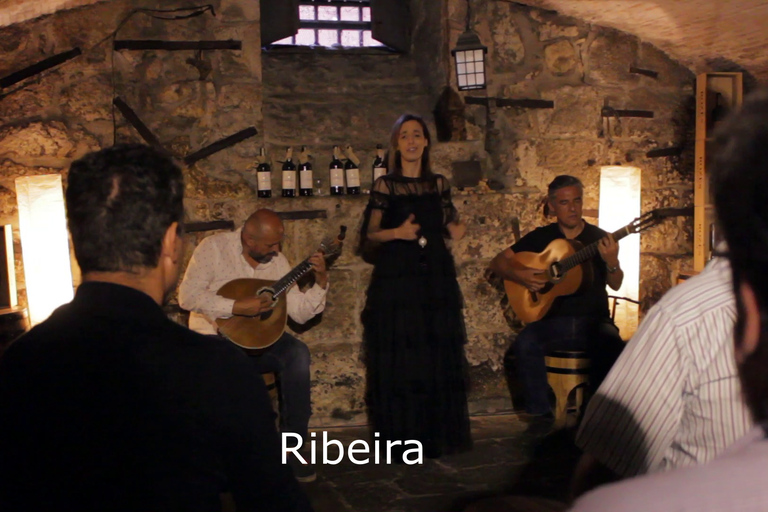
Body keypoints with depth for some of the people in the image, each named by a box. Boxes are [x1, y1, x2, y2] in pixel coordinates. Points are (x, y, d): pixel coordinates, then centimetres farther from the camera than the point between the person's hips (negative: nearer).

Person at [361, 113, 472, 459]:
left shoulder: (439, 184, 11)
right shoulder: (385, 185, 1)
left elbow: (447, 227, 17)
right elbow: (370, 233, 1)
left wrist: (457, 230, -5)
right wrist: (397, 232, -17)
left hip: (436, 278, 4)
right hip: (396, 278, -3)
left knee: (439, 357, 5)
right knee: (399, 359, -3)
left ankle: (440, 435, 17)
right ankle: (402, 438, 7)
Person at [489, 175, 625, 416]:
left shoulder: (599, 238, 7)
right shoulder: (541, 237, 9)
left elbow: (616, 285, -3)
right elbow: (497, 263, 9)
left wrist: (612, 262, -24)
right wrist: (518, 275, -11)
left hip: (593, 321, 0)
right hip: (552, 320, 0)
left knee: (614, 347, -31)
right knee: (525, 343, -30)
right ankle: (540, 415, -18)